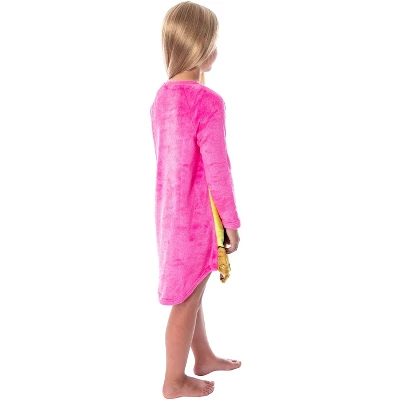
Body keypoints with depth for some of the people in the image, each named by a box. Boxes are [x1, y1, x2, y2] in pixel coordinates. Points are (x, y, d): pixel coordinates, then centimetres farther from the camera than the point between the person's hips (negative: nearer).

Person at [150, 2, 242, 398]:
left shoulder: (162, 96, 2)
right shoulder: (208, 102, -22)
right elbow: (217, 170, -21)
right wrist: (232, 222, -10)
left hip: (172, 211, 8)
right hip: (198, 215, -8)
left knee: (191, 291, 23)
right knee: (187, 300, 8)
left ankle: (204, 357, 43)